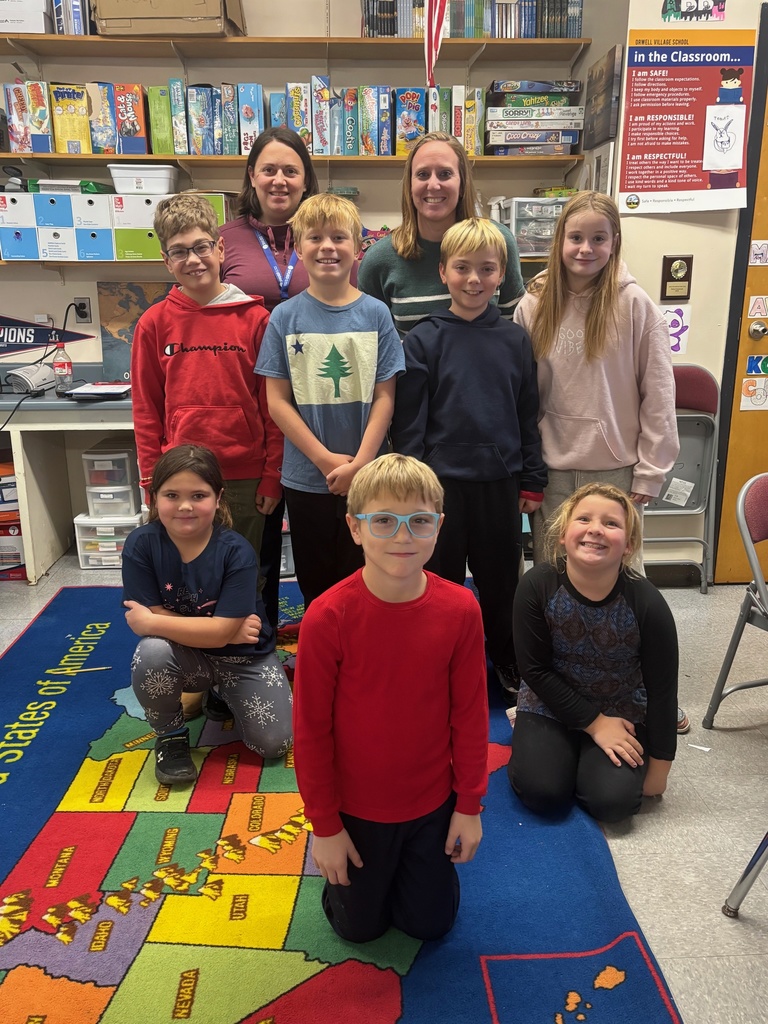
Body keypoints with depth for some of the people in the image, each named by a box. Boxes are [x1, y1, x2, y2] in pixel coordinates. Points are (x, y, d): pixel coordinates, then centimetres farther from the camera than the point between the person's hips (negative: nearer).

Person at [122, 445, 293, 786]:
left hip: (242, 657, 0)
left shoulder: (236, 551, -23)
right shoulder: (140, 544, -18)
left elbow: (221, 632, -26)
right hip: (184, 657, 0)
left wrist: (151, 622, -26)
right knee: (151, 653, -33)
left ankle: (223, 696, 25)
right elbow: (151, 619, -19)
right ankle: (171, 736, -3)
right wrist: (219, 629, -23)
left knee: (273, 744, -8)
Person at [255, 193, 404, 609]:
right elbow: (277, 401, -4)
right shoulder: (285, 317, -1)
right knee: (315, 585, 13)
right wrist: (326, 460, -11)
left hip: (367, 476, 0)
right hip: (306, 477, 0)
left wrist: (359, 463, -12)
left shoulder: (375, 314, 0)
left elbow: (384, 396, -2)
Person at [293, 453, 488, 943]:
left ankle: (411, 864, 46)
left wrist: (469, 805, -1)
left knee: (431, 923, 20)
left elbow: (470, 714, -6)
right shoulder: (328, 617, -25)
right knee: (360, 927, 19)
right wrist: (325, 826, -8)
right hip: (357, 808, -1)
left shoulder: (460, 609, -18)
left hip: (432, 803, 2)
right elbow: (311, 729, -15)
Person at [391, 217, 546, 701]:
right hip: (441, 480, -2)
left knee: (502, 579, 15)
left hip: (501, 481, 2)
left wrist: (533, 480, 5)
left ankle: (509, 665, 35)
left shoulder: (515, 339, 3)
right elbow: (409, 419, -4)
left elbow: (529, 414, 7)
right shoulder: (423, 340, -4)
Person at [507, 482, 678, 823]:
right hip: (550, 701, 0)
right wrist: (594, 722, -15)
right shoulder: (536, 586, -24)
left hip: (622, 709, 1)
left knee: (612, 801, -17)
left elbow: (662, 690, -12)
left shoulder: (647, 603, -24)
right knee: (542, 793, -17)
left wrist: (658, 769, -4)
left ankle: (587, 754, 16)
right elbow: (535, 670, -15)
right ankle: (531, 736, 15)